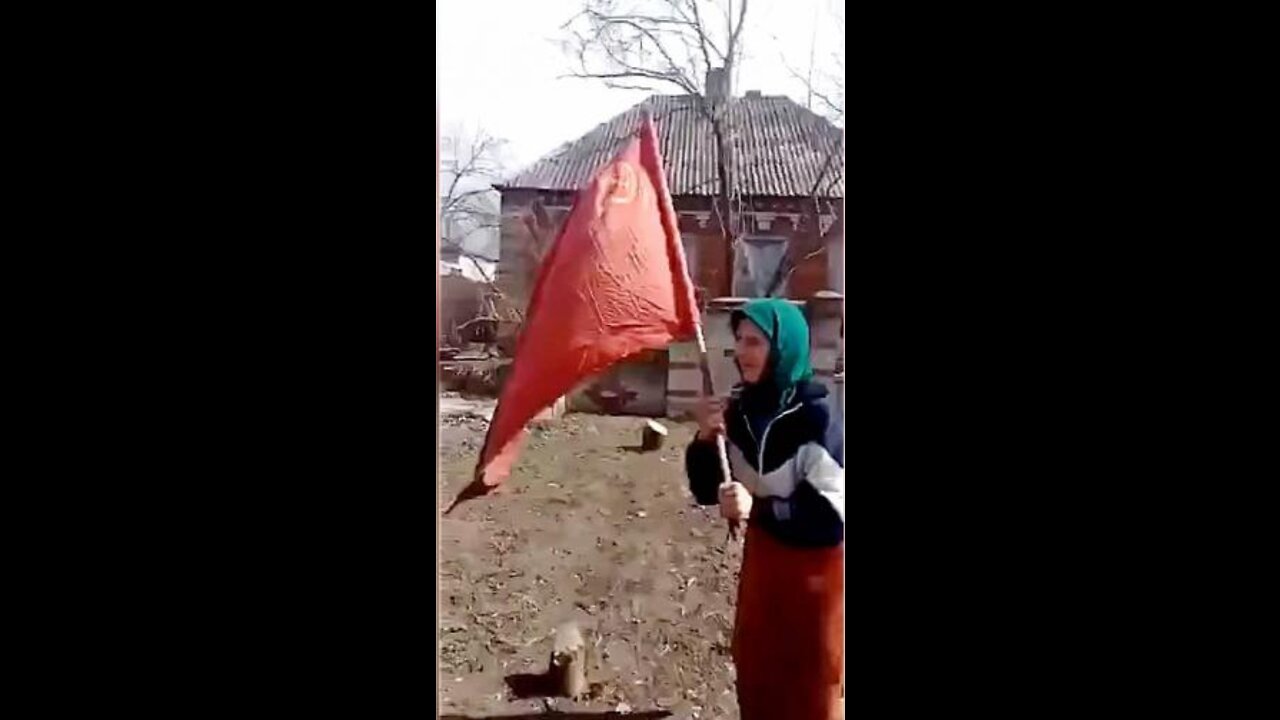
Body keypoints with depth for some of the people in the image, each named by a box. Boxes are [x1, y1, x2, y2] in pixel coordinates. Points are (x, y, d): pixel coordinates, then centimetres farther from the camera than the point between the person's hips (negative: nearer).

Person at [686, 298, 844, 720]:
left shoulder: (816, 418, -25)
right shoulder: (740, 409, -7)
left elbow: (833, 515, -25)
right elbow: (706, 492, -1)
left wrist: (757, 510, -35)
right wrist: (705, 440, -19)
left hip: (817, 567, -5)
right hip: (762, 556, 6)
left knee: (812, 685, 11)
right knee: (755, 668, 21)